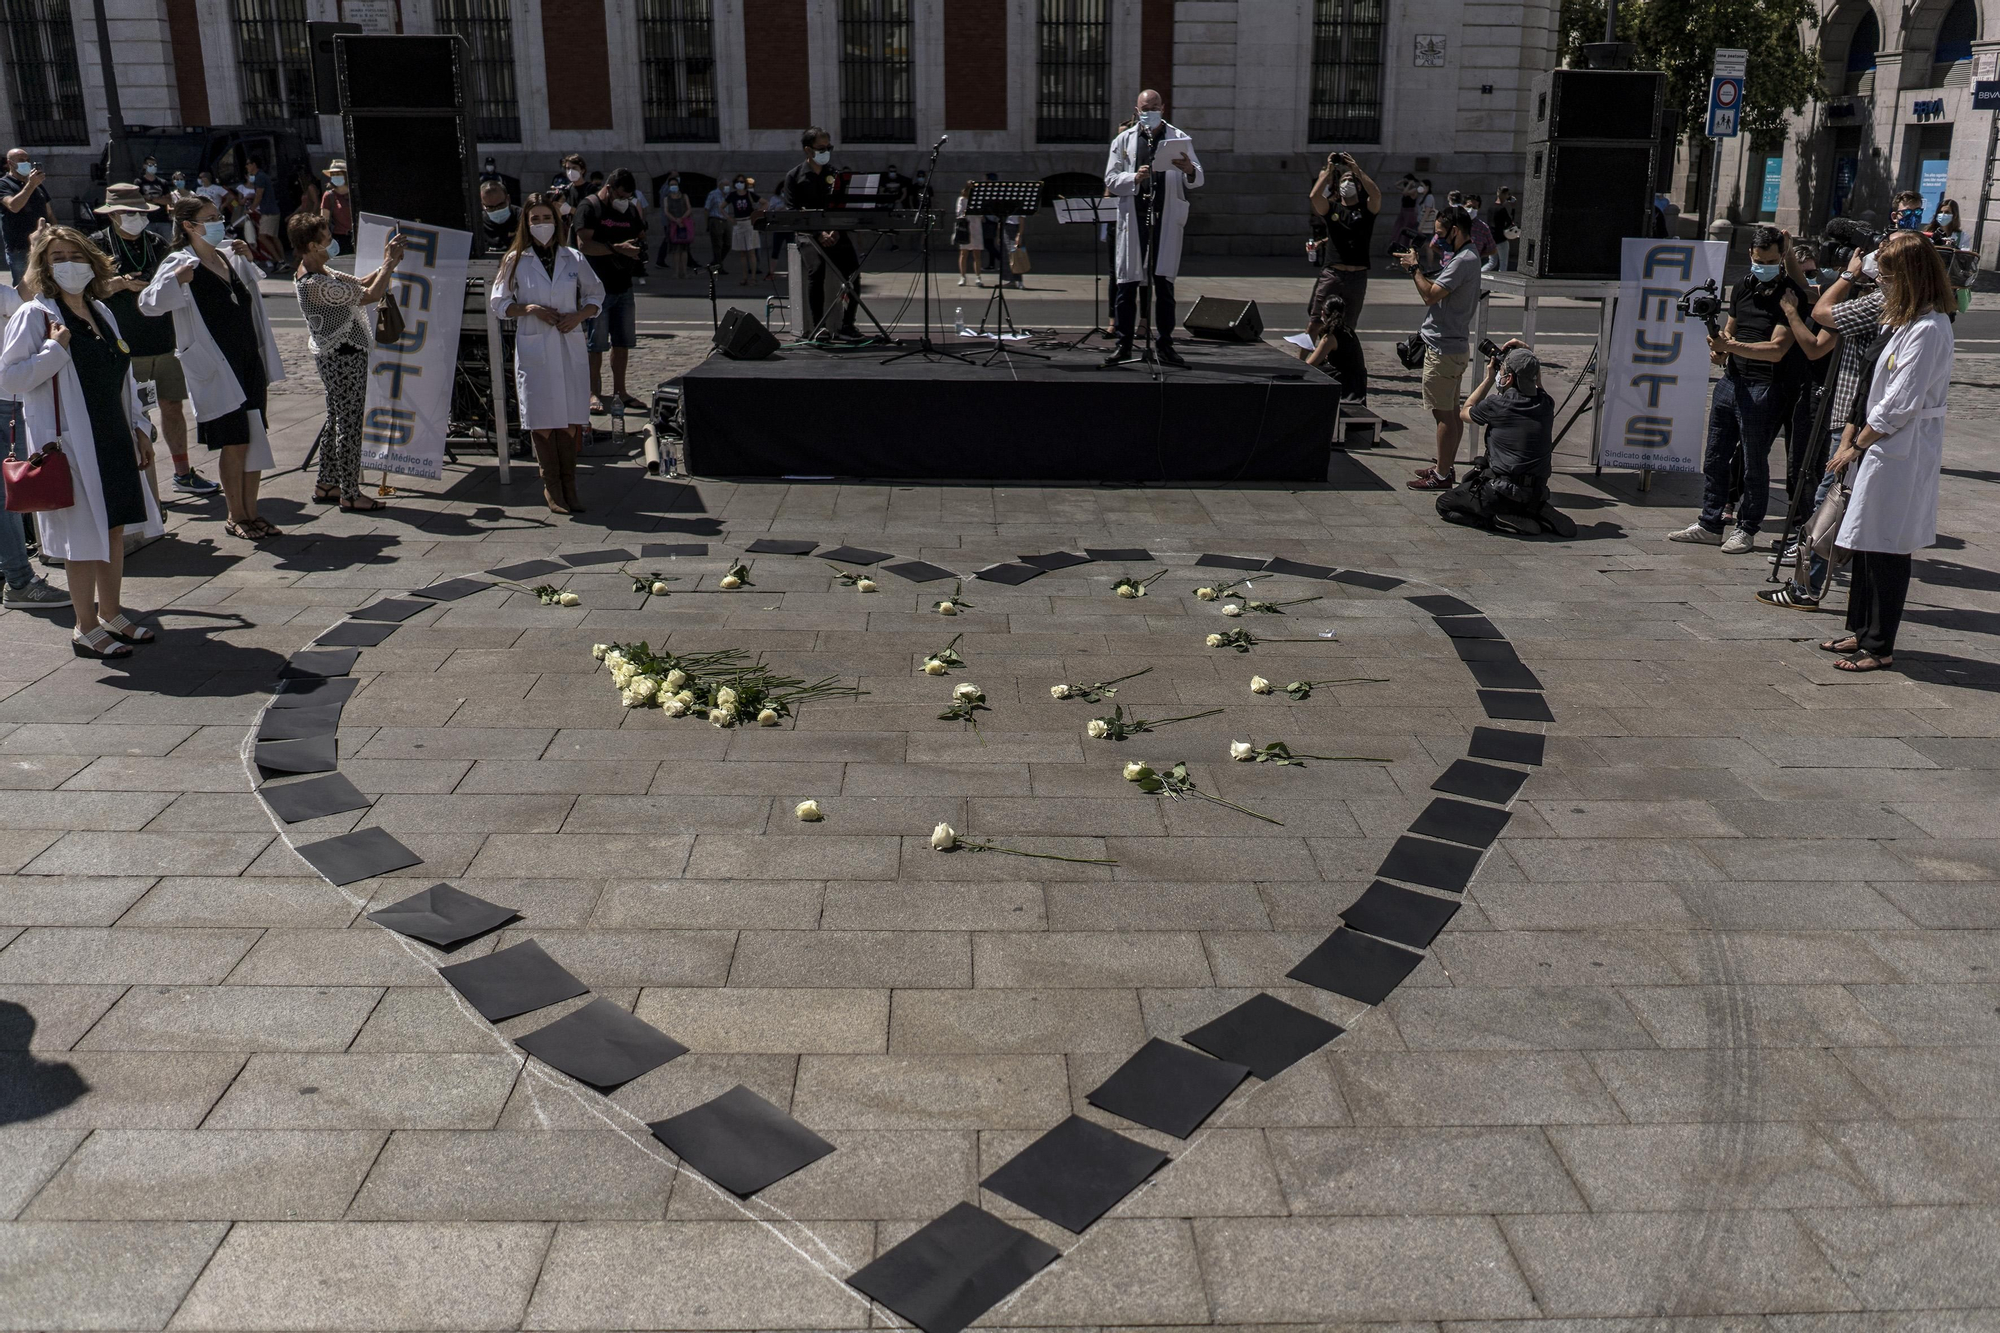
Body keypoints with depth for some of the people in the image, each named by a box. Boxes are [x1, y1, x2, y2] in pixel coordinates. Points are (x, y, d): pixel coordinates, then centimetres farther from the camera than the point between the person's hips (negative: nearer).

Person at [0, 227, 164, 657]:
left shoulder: (101, 312, 14)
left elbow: (123, 378, 20)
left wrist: (139, 427, 17)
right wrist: (54, 349, -20)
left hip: (113, 440, 7)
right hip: (69, 442, -7)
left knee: (114, 526, 12)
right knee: (83, 533, -3)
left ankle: (111, 614, 26)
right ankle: (86, 629, 7)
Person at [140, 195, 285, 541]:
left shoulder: (231, 256, 11)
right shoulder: (180, 264, -7)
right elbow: (148, 304, -15)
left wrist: (247, 260, 16)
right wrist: (175, 280, -29)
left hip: (250, 362, 6)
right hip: (217, 370, -6)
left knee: (255, 440, 7)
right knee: (235, 443, -2)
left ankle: (251, 512, 17)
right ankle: (236, 517, 10)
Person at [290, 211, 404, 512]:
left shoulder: (317, 274, 9)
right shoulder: (317, 284, -23)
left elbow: (360, 283, 14)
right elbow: (371, 294, -24)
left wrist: (386, 264, 2)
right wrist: (390, 263, -13)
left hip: (332, 357, 11)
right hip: (345, 358, -11)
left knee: (337, 422, 18)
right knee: (350, 425, -3)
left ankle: (326, 485, 26)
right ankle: (350, 494, 4)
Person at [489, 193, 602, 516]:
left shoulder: (573, 259, 7)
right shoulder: (516, 261, 3)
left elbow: (596, 295, 16)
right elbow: (499, 303, 6)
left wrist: (579, 315, -3)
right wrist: (528, 309, -11)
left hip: (570, 347, 1)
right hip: (533, 349, -1)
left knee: (572, 417, 1)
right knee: (541, 420, 0)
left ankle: (568, 486, 11)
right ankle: (551, 488, 11)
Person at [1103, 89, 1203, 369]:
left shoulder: (1178, 139, 9)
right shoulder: (1123, 140, 9)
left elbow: (1198, 180, 3)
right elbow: (1110, 179, 2)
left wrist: (1190, 171, -21)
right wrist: (1134, 178, -18)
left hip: (1167, 217, 0)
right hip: (1133, 217, 0)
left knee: (1164, 282, 4)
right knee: (1127, 282, 0)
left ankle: (1164, 344, 10)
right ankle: (1123, 344, 6)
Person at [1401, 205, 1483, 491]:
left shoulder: (1463, 260, -19)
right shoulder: (1467, 257, 14)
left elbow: (1430, 295, -22)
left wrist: (1415, 268, -12)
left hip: (1444, 349, -11)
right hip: (1454, 346, 11)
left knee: (1443, 413, -6)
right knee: (1451, 411, 16)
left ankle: (1442, 475, -2)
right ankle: (1446, 467, 24)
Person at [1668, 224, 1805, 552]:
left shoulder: (1790, 295, -10)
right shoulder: (1742, 287, 13)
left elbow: (1777, 349, -17)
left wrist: (1731, 346, -23)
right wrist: (1719, 349, 1)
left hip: (1762, 389, -7)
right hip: (1730, 381, 7)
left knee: (1754, 463, 1)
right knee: (1715, 457, 11)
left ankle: (1746, 530, 12)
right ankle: (1709, 525, 21)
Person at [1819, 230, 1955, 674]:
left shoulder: (1928, 329, -18)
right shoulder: (1900, 318, 12)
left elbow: (1899, 403, -19)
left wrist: (1856, 445, -10)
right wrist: (1853, 437, 9)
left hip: (1902, 453, -10)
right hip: (1879, 444, 10)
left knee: (1886, 549, -2)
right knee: (1866, 542, 15)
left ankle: (1880, 647, 7)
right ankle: (1862, 631, 27)